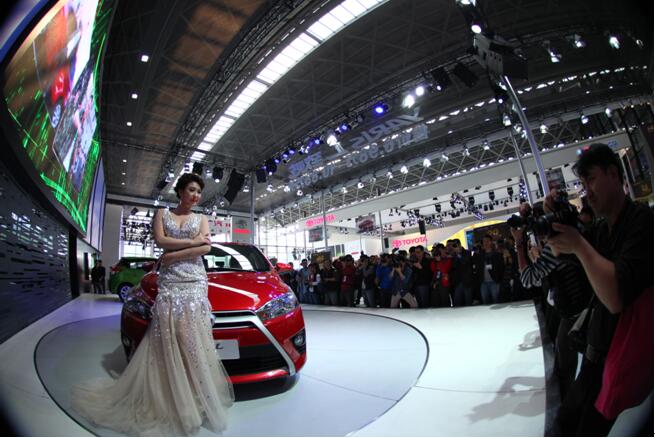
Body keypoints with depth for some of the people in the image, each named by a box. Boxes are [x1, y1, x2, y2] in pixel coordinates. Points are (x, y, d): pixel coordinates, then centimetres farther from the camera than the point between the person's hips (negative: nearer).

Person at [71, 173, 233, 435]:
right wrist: (192, 241, -7)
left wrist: (173, 255, -9)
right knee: (166, 337, -2)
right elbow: (160, 240, -4)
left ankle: (195, 395, 8)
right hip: (169, 281, 0)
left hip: (195, 281, 0)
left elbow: (206, 248, -4)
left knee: (192, 337, -4)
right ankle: (169, 396, 11)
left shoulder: (201, 219, 11)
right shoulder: (162, 214, 12)